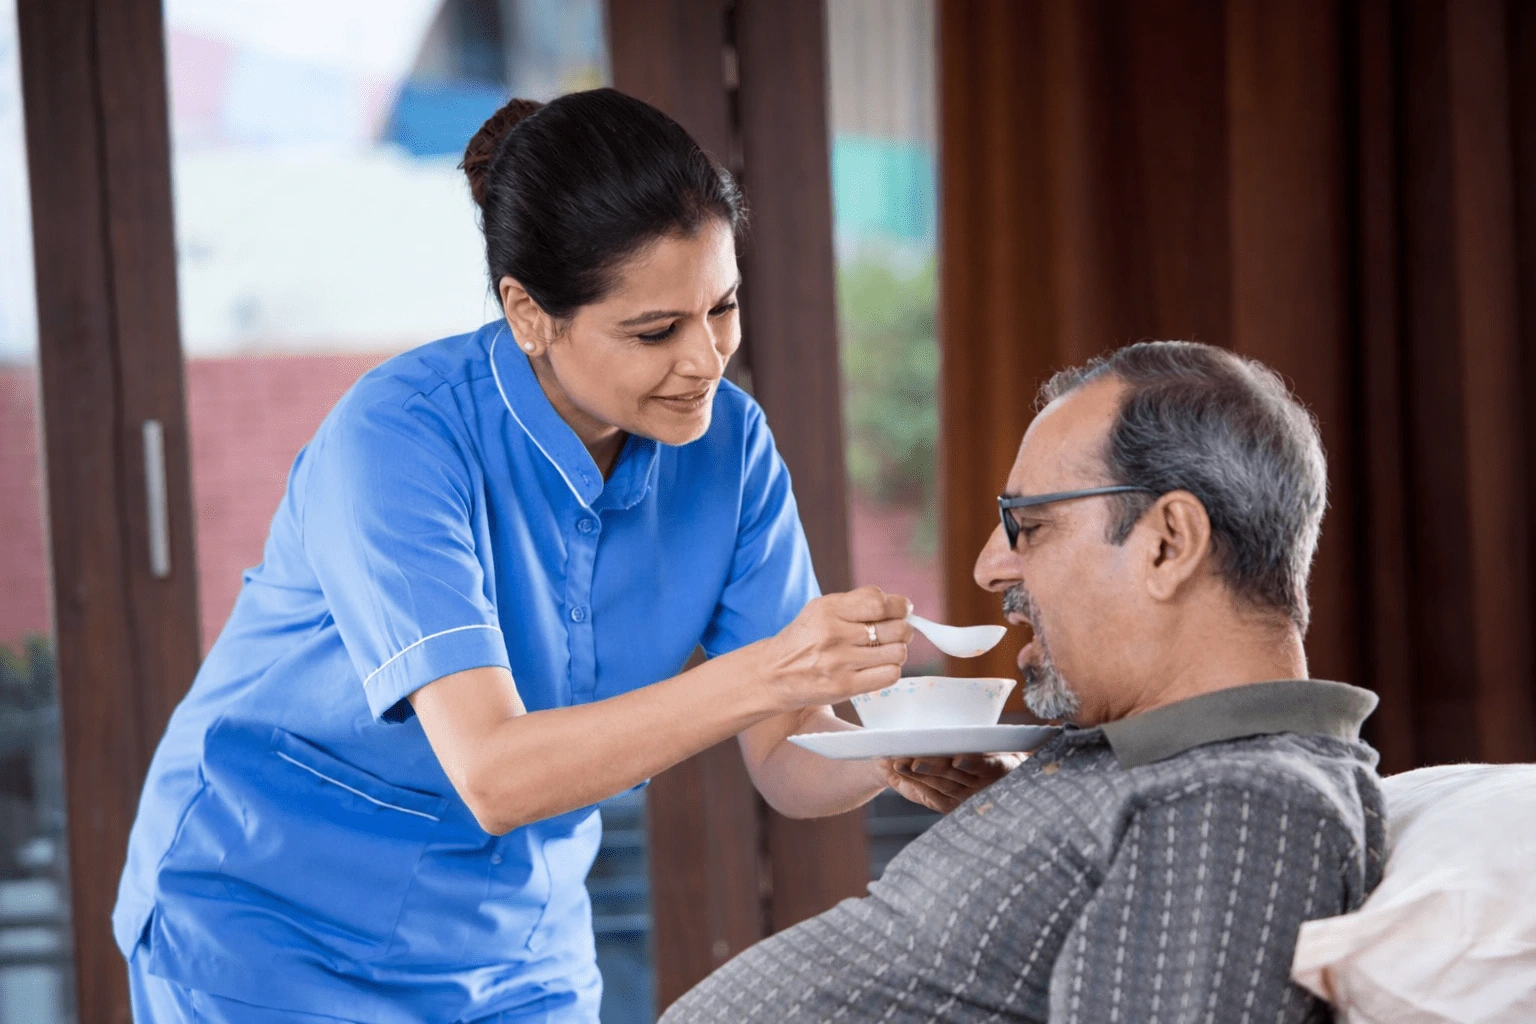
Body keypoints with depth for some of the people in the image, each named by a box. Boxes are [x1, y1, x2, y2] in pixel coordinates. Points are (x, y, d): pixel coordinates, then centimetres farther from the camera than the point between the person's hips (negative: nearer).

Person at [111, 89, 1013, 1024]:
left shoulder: (729, 445, -8)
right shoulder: (400, 438, -25)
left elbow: (791, 765, -7)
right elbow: (492, 775, -34)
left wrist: (895, 754, -29)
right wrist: (762, 674, -43)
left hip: (520, 944, 5)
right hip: (278, 936, -5)